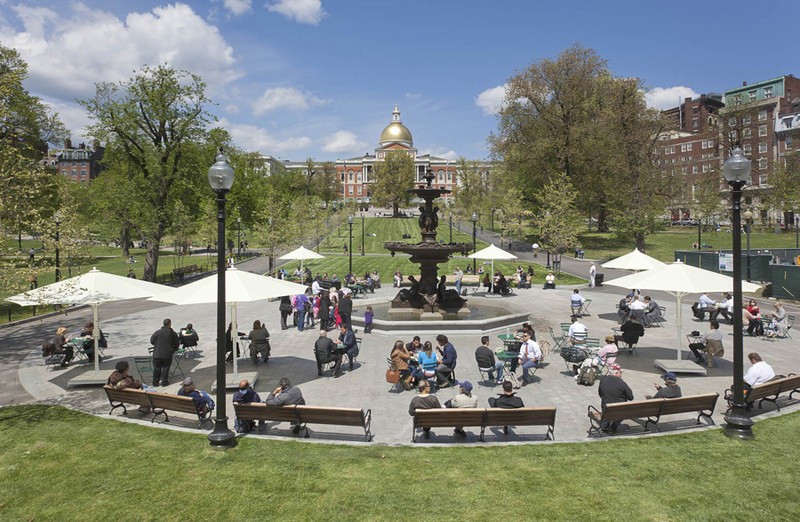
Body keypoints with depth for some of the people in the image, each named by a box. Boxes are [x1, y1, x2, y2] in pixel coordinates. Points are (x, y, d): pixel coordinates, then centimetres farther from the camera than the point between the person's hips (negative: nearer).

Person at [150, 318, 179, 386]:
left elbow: (151, 341, 9)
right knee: (165, 368, 9)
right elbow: (177, 344, 4)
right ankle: (164, 382, 11)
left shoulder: (157, 332, -2)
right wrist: (173, 350, 22)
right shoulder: (172, 333, -5)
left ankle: (155, 382, 18)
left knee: (156, 369, 12)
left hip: (157, 354, 1)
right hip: (167, 355, -1)